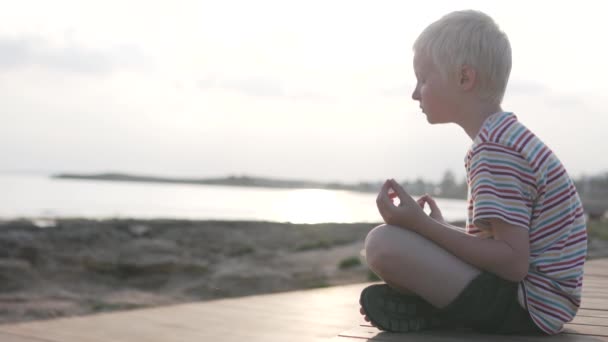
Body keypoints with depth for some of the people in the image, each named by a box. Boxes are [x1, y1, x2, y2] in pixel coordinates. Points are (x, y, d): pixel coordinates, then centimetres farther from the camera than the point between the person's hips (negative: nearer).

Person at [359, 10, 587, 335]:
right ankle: (435, 305, 3)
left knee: (382, 243, -24)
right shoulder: (508, 137, 14)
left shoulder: (495, 150, -18)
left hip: (529, 305, -11)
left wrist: (420, 224, -23)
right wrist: (433, 227, 13)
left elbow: (513, 262, -25)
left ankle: (423, 312, 2)